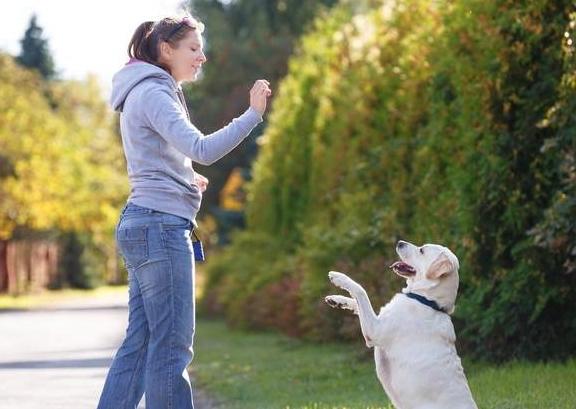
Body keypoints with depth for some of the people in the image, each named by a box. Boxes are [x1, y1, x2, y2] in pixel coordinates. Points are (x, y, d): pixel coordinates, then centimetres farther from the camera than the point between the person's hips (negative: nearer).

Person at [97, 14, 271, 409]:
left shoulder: (149, 93, 20)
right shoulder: (153, 93, -11)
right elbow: (203, 149, -23)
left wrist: (184, 178, 22)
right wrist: (253, 114, -24)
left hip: (145, 225, 10)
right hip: (160, 225, -10)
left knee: (140, 342, 10)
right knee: (172, 345, -9)